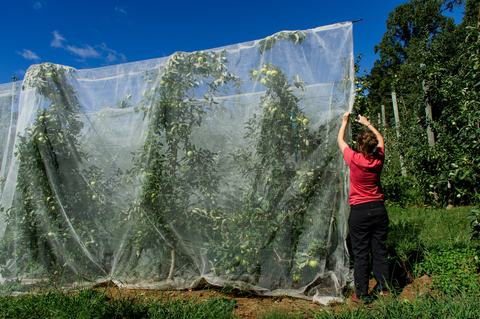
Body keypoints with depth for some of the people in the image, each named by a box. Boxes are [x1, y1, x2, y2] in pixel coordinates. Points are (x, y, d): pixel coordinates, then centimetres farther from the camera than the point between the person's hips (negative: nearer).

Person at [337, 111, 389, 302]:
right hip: (378, 209, 4)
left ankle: (361, 294, 10)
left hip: (359, 211, -4)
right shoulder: (378, 159, -4)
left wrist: (345, 122, 18)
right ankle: (383, 288, 24)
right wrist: (367, 124, 26)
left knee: (361, 254, 3)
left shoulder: (354, 159, -13)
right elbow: (380, 139, 18)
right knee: (380, 251, 12)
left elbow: (340, 141, 4)